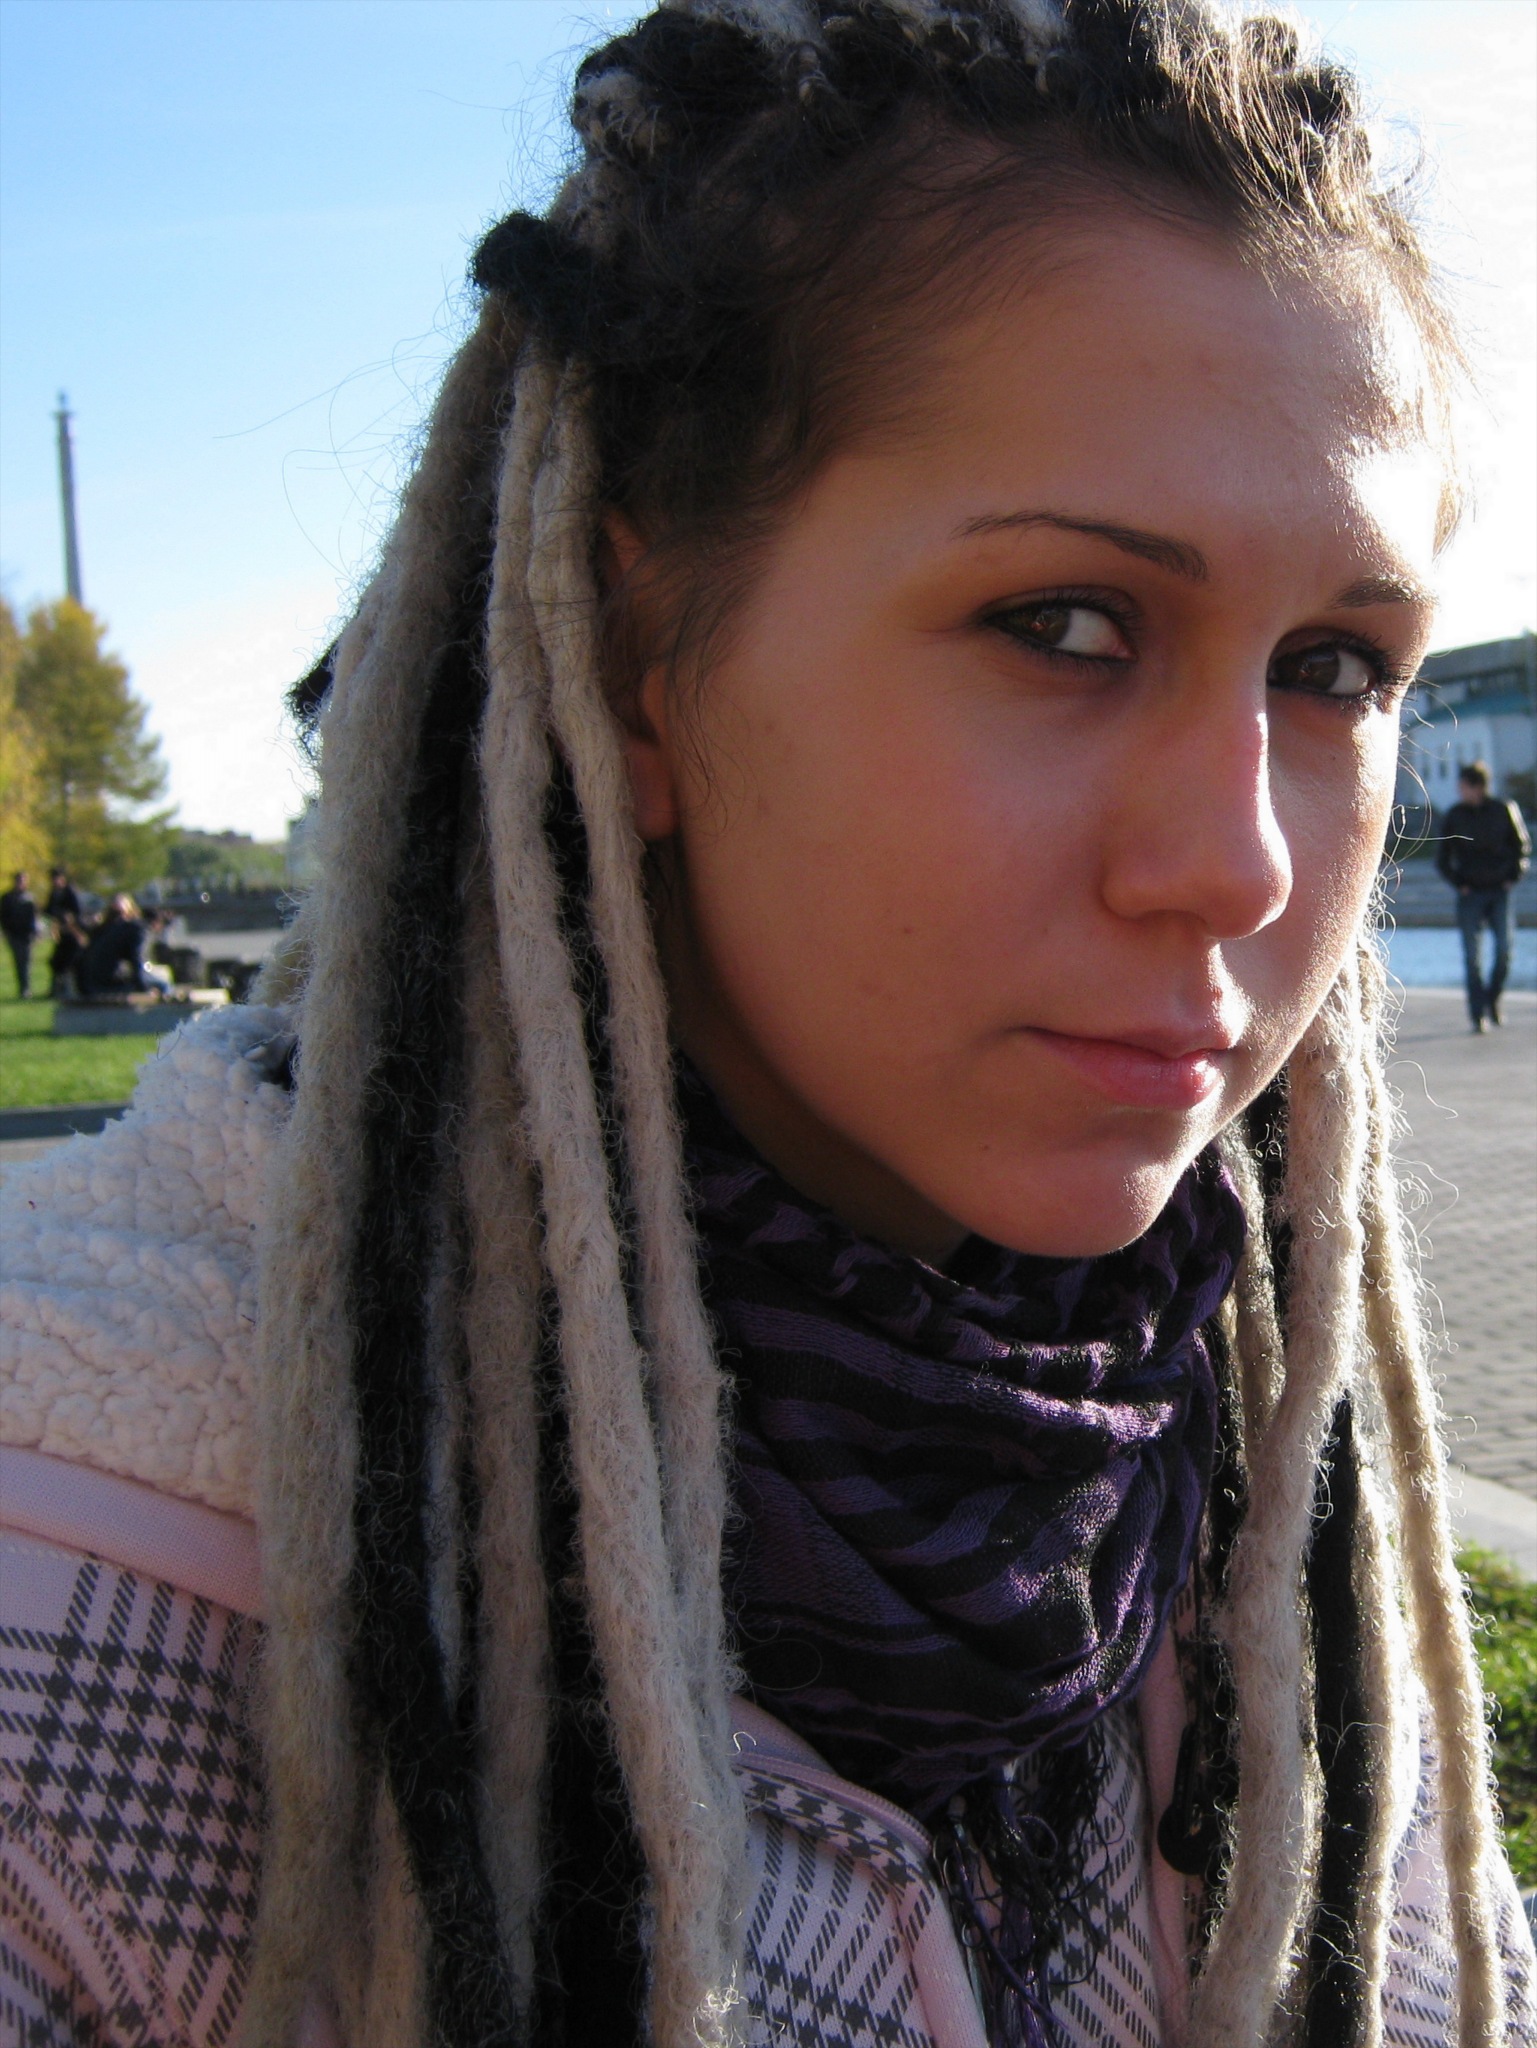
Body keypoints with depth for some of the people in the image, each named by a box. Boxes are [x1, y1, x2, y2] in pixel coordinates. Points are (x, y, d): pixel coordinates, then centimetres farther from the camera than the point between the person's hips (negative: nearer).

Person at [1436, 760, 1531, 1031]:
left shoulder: (1504, 810, -1)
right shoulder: (1454, 816, 0)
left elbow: (1522, 846, 8)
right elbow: (1442, 858, 6)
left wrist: (1513, 877, -1)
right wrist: (1459, 883, -3)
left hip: (1500, 891, 0)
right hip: (1470, 894, 0)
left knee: (1504, 949, -6)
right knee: (1473, 956, -4)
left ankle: (1493, 998, 16)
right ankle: (1478, 1012, 1)